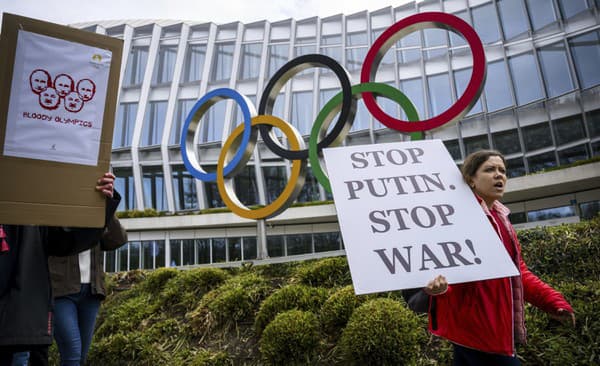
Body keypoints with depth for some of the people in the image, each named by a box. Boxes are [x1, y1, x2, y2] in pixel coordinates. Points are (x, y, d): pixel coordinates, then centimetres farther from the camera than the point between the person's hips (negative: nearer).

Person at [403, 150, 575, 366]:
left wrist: (552, 301, 13)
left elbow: (517, 271, 21)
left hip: (496, 327, 8)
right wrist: (439, 283, -41)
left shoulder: (500, 219, 17)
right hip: (475, 327, -8)